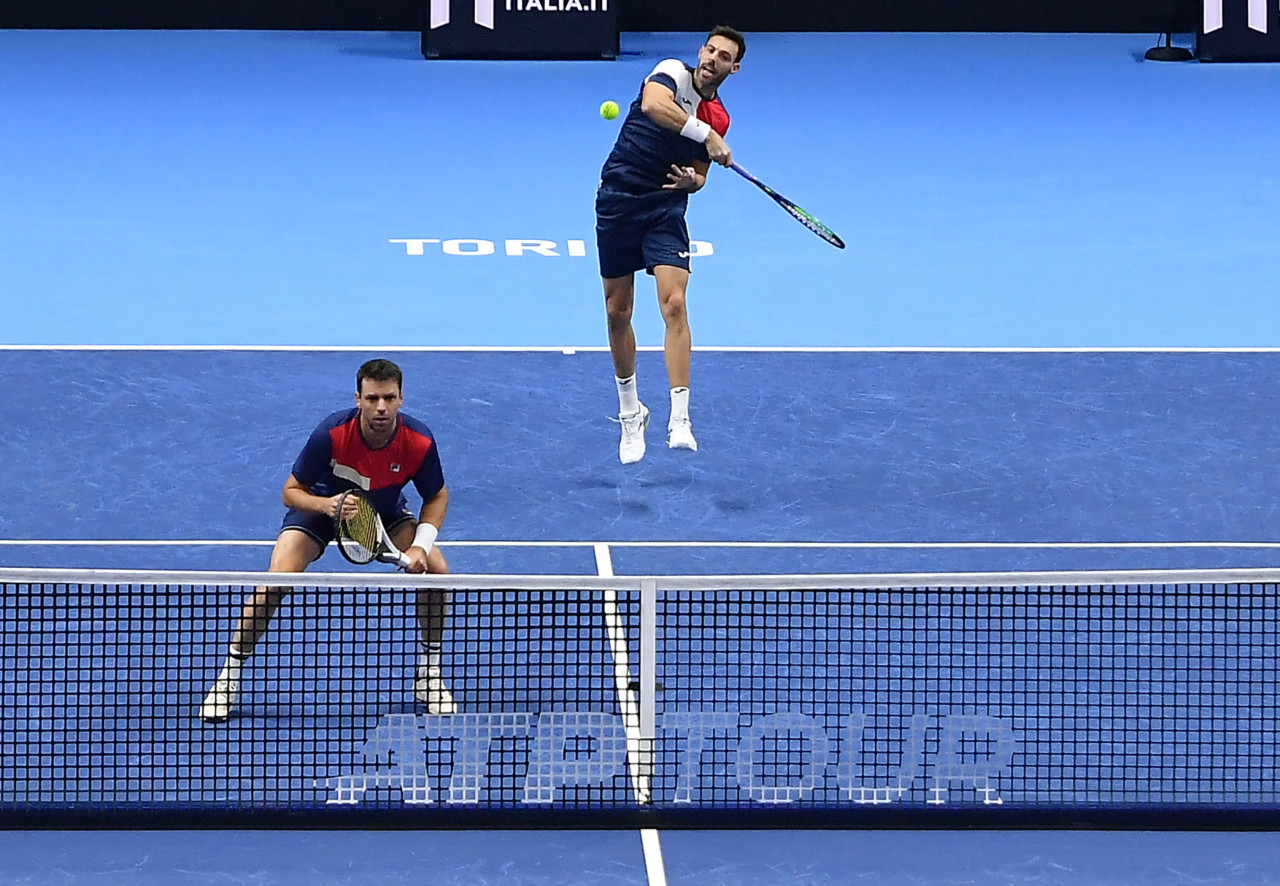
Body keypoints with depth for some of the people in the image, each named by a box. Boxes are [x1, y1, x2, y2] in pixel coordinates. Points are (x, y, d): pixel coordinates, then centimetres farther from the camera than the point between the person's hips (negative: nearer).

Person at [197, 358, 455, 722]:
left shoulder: (420, 442, -28)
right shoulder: (331, 433, -34)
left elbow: (437, 497, -10)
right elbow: (291, 492, -22)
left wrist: (421, 545, -25)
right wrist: (326, 504, -43)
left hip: (385, 511, 2)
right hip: (321, 504, -2)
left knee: (436, 569, -17)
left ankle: (428, 674, 4)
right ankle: (229, 677, -5)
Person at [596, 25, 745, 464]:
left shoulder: (718, 118, 8)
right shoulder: (672, 73, -5)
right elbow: (652, 105, -28)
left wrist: (693, 180, -6)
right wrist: (705, 135, -31)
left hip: (666, 209, 2)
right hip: (618, 200, -2)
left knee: (674, 304, -18)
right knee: (617, 312, 6)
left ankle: (679, 421, -22)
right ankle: (630, 414, 25)